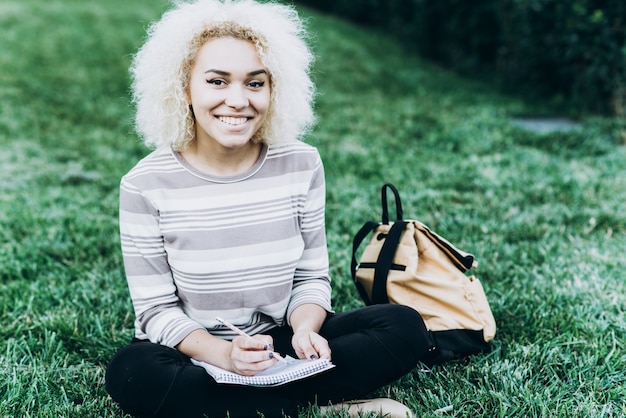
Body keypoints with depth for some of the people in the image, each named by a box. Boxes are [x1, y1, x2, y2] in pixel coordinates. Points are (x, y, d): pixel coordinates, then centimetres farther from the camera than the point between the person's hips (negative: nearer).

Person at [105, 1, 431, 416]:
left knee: (405, 326, -15)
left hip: (279, 342, 2)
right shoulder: (146, 185, -14)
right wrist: (223, 354, -28)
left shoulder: (301, 164, -6)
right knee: (131, 372, -35)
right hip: (194, 356, -2)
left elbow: (312, 277, 1)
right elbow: (157, 311, -11)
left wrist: (304, 330, -21)